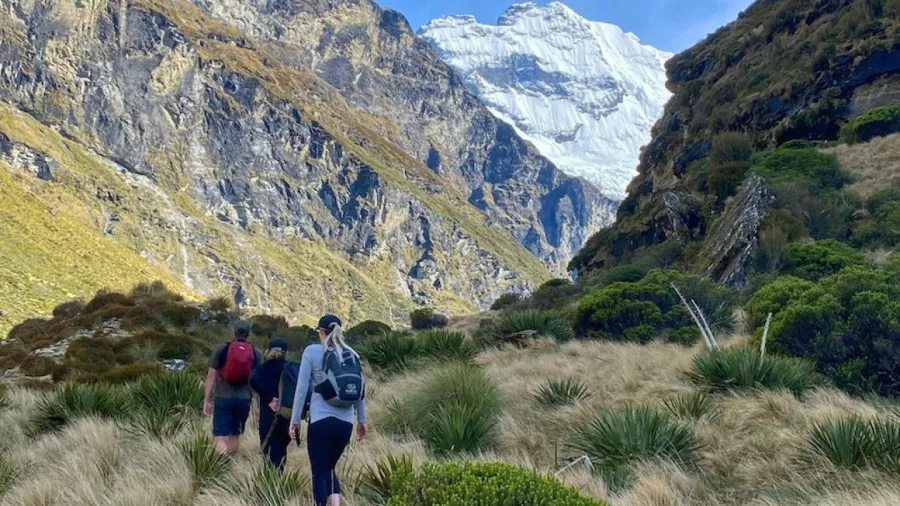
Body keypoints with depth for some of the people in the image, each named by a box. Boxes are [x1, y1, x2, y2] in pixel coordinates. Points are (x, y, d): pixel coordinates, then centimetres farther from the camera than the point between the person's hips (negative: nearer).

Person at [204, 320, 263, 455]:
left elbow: (211, 376, 0)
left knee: (221, 437, -6)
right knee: (234, 436, 17)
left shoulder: (221, 349, 1)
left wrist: (207, 400, 5)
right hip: (244, 399, 2)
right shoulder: (256, 353, 5)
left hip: (223, 398, -2)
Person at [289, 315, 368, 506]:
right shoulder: (351, 354, 8)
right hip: (345, 422, 4)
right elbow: (359, 391, 12)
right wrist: (362, 420, 21)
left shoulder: (312, 351, -3)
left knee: (319, 471, 5)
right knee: (329, 468, 19)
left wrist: (295, 419, 2)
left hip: (321, 420, -4)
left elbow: (302, 388, -4)